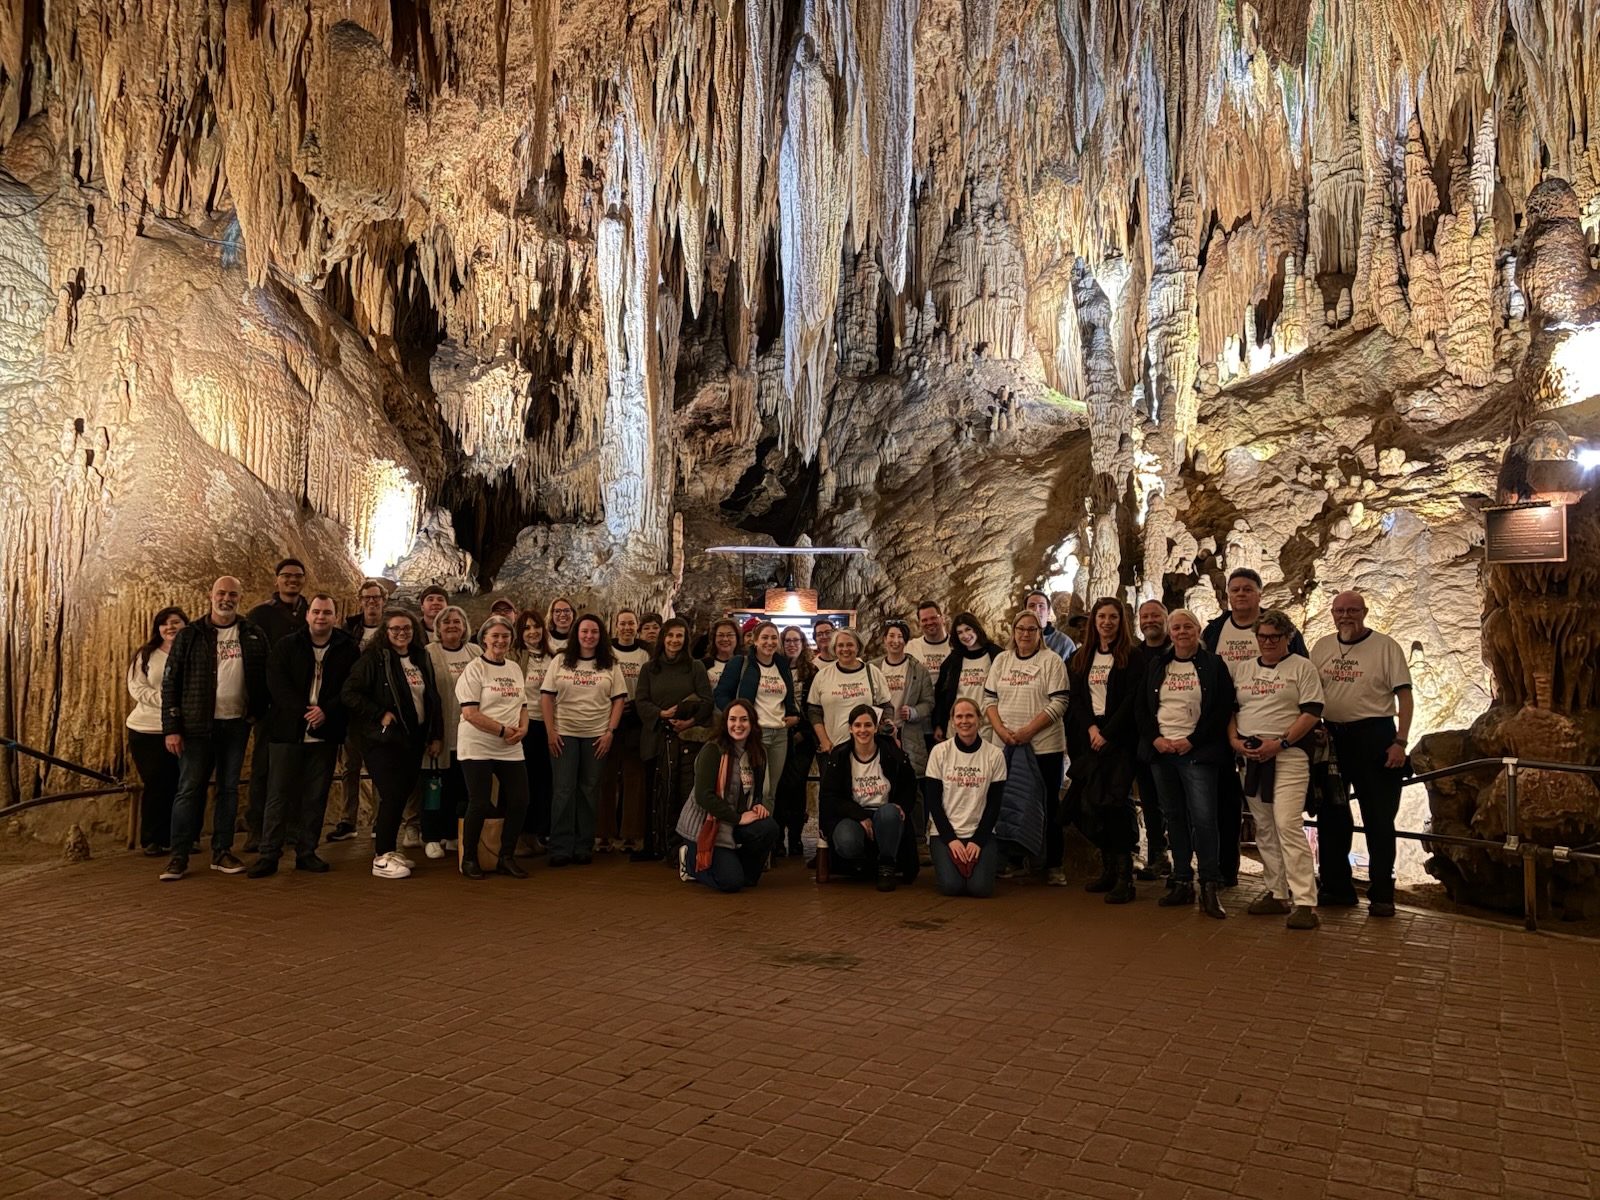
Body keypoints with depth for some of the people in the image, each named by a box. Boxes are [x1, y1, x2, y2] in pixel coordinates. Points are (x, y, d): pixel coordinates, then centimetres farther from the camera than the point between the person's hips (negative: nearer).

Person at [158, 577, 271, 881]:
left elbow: (264, 675, 11)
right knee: (190, 789, 0)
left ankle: (222, 851, 17)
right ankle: (179, 856, 6)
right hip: (198, 725, -2)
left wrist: (259, 712, 0)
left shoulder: (253, 635, 6)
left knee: (229, 788, 9)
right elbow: (170, 682, -2)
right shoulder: (190, 636, 0)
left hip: (237, 724, 2)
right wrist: (171, 728, -8)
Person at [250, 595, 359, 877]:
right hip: (288, 730, -1)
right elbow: (276, 682, -6)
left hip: (326, 734, 1)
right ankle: (268, 853, 5)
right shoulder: (287, 645, 4)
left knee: (316, 796, 6)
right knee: (280, 793, 0)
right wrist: (303, 710, -17)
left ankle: (306, 852, 16)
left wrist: (327, 710, -17)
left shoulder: (349, 649, 4)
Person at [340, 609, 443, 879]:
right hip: (383, 739, -6)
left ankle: (388, 849, 22)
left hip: (413, 740, 6)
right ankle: (381, 858, -1)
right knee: (392, 795, -10)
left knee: (401, 796, 9)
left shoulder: (421, 659, 10)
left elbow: (433, 699, 14)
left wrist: (436, 736, 10)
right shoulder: (374, 658, -9)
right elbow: (349, 692, -15)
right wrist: (380, 714, -17)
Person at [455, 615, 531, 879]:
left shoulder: (516, 669, 13)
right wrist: (504, 730, -15)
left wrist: (522, 728, -2)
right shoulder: (474, 669, -7)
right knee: (480, 804, -4)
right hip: (477, 747, -6)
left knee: (519, 802, 2)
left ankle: (507, 858, 17)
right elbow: (470, 713, -15)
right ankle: (469, 859, 15)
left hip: (511, 749, 6)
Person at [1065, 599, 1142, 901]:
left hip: (1118, 738, -5)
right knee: (1089, 802, 2)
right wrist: (1091, 728, -8)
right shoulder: (1080, 658, 14)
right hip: (1088, 738, 5)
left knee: (1114, 801, -11)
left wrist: (1107, 734, -14)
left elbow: (1131, 700, -8)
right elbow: (1076, 698, 8)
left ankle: (1124, 876, -8)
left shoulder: (1131, 657, 0)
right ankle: (1108, 867, 14)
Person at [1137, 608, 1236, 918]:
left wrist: (1192, 741, -12)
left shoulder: (1213, 665, 2)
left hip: (1196, 753, -4)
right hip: (1161, 751, 4)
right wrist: (1155, 738, -4)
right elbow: (1142, 707, 11)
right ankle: (1182, 882, 15)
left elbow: (1222, 710, -5)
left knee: (1203, 818, -10)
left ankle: (1210, 887, -1)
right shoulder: (1156, 666, 13)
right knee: (1174, 818, 8)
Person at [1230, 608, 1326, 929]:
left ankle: (1304, 902, -12)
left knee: (1288, 825, -15)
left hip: (1288, 756, -6)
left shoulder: (1302, 668, 0)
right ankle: (1277, 893, 19)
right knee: (1264, 829, 10)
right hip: (1250, 756, 6)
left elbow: (1312, 712, -7)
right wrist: (1234, 740, 0)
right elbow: (1232, 709, 17)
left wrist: (1280, 742, -16)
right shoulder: (1243, 669, 16)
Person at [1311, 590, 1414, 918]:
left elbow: (1404, 695, -7)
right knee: (1330, 816, 11)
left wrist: (1400, 742, -15)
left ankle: (1381, 894, 8)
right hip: (1330, 736, 5)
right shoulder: (1321, 647, 7)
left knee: (1379, 818, 0)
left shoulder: (1385, 646, -5)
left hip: (1373, 736, -5)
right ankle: (1336, 887, 22)